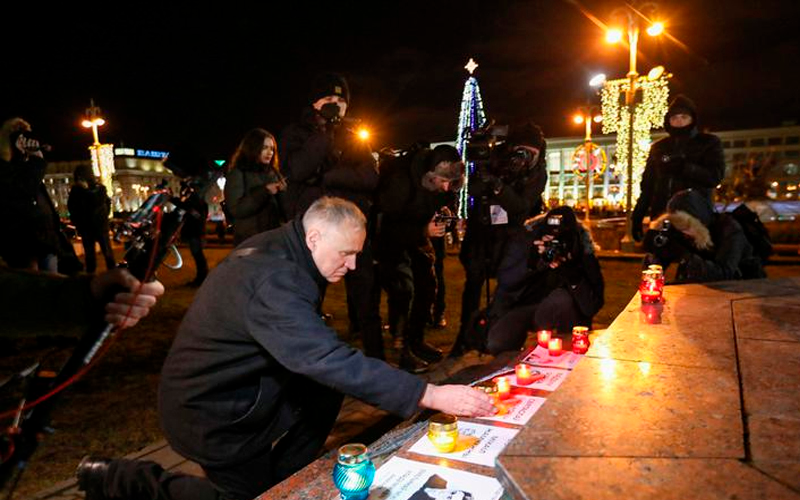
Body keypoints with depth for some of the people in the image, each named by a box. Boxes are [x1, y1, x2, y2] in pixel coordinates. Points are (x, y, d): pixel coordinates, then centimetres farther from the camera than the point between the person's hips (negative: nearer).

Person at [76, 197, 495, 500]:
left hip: (242, 384, 9)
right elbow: (327, 360, -41)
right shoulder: (272, 279, -33)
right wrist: (431, 395, -40)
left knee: (326, 390, 0)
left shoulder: (278, 251, -2)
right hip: (211, 413, -9)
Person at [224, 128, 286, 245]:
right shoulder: (237, 174, -1)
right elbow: (235, 209, -12)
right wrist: (264, 191, -16)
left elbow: (283, 207, 14)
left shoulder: (274, 173, 13)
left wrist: (283, 192, -7)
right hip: (249, 241, -4)